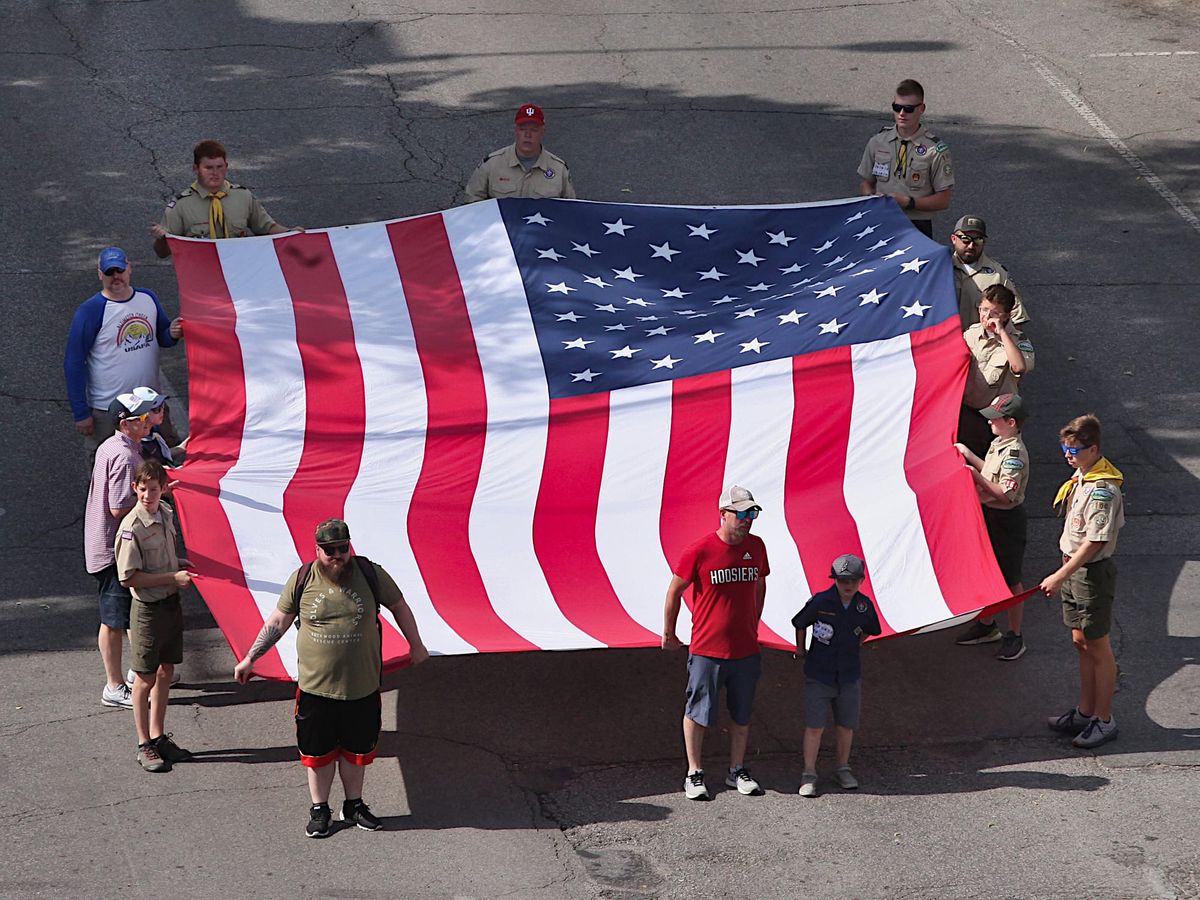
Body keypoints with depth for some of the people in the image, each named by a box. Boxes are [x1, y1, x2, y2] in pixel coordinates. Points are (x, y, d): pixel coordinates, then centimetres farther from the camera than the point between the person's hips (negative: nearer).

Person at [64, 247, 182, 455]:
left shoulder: (148, 298, 3)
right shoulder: (90, 311, -13)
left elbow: (161, 338, 18)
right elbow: (74, 364, -11)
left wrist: (172, 334, -8)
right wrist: (81, 413, -13)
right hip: (107, 412, -5)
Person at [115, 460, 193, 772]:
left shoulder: (166, 514, 3)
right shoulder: (132, 527, -21)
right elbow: (129, 577, -21)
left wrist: (179, 564, 3)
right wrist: (173, 577, -20)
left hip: (171, 603, 7)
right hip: (148, 608, -7)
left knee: (165, 671, 15)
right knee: (146, 677, 3)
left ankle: (159, 737, 27)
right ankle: (144, 745, 14)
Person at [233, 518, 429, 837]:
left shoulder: (371, 574, -4)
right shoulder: (302, 580, -4)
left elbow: (399, 607, 10)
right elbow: (277, 621, 5)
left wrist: (415, 645, 17)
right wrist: (250, 658, 3)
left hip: (362, 687, 1)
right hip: (316, 687, 0)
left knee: (356, 749, 13)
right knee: (318, 750, 8)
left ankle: (354, 805, 30)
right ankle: (319, 809, 23)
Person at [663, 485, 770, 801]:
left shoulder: (756, 546, 2)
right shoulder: (699, 551, -13)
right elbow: (674, 591, -2)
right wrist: (669, 635, 5)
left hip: (746, 648, 4)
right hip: (706, 649, -4)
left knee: (742, 714, 12)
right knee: (698, 712, 3)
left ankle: (737, 771, 24)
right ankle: (694, 774, 14)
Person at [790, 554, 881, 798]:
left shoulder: (864, 605, -4)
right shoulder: (820, 601, -14)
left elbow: (867, 630, 18)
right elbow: (799, 624, 2)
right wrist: (800, 650, 11)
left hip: (849, 675, 3)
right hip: (819, 674, -3)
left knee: (846, 725, 11)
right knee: (814, 726, -4)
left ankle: (843, 769, 29)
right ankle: (809, 774, 5)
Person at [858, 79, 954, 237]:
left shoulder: (936, 149, -4)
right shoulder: (878, 142, 8)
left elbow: (943, 201, -2)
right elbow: (865, 182, 18)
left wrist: (908, 202, -14)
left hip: (917, 227, -2)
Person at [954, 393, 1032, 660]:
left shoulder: (1015, 453, -25)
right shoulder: (998, 443, 4)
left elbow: (1006, 495, -30)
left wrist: (977, 477, -27)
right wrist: (970, 456, 17)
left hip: (1008, 519, -9)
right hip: (989, 516, 9)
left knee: (1011, 580, 3)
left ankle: (1015, 637, 14)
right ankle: (986, 625, 36)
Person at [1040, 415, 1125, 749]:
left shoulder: (1103, 489, -24)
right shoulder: (1080, 478, 6)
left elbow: (1094, 542, -25)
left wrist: (1060, 576, -23)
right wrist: (1064, 573, 18)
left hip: (1093, 572, -9)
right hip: (1074, 569, 9)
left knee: (1097, 647, 1)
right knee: (1081, 642, 16)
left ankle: (1104, 721, 10)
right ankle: (1085, 711, 27)